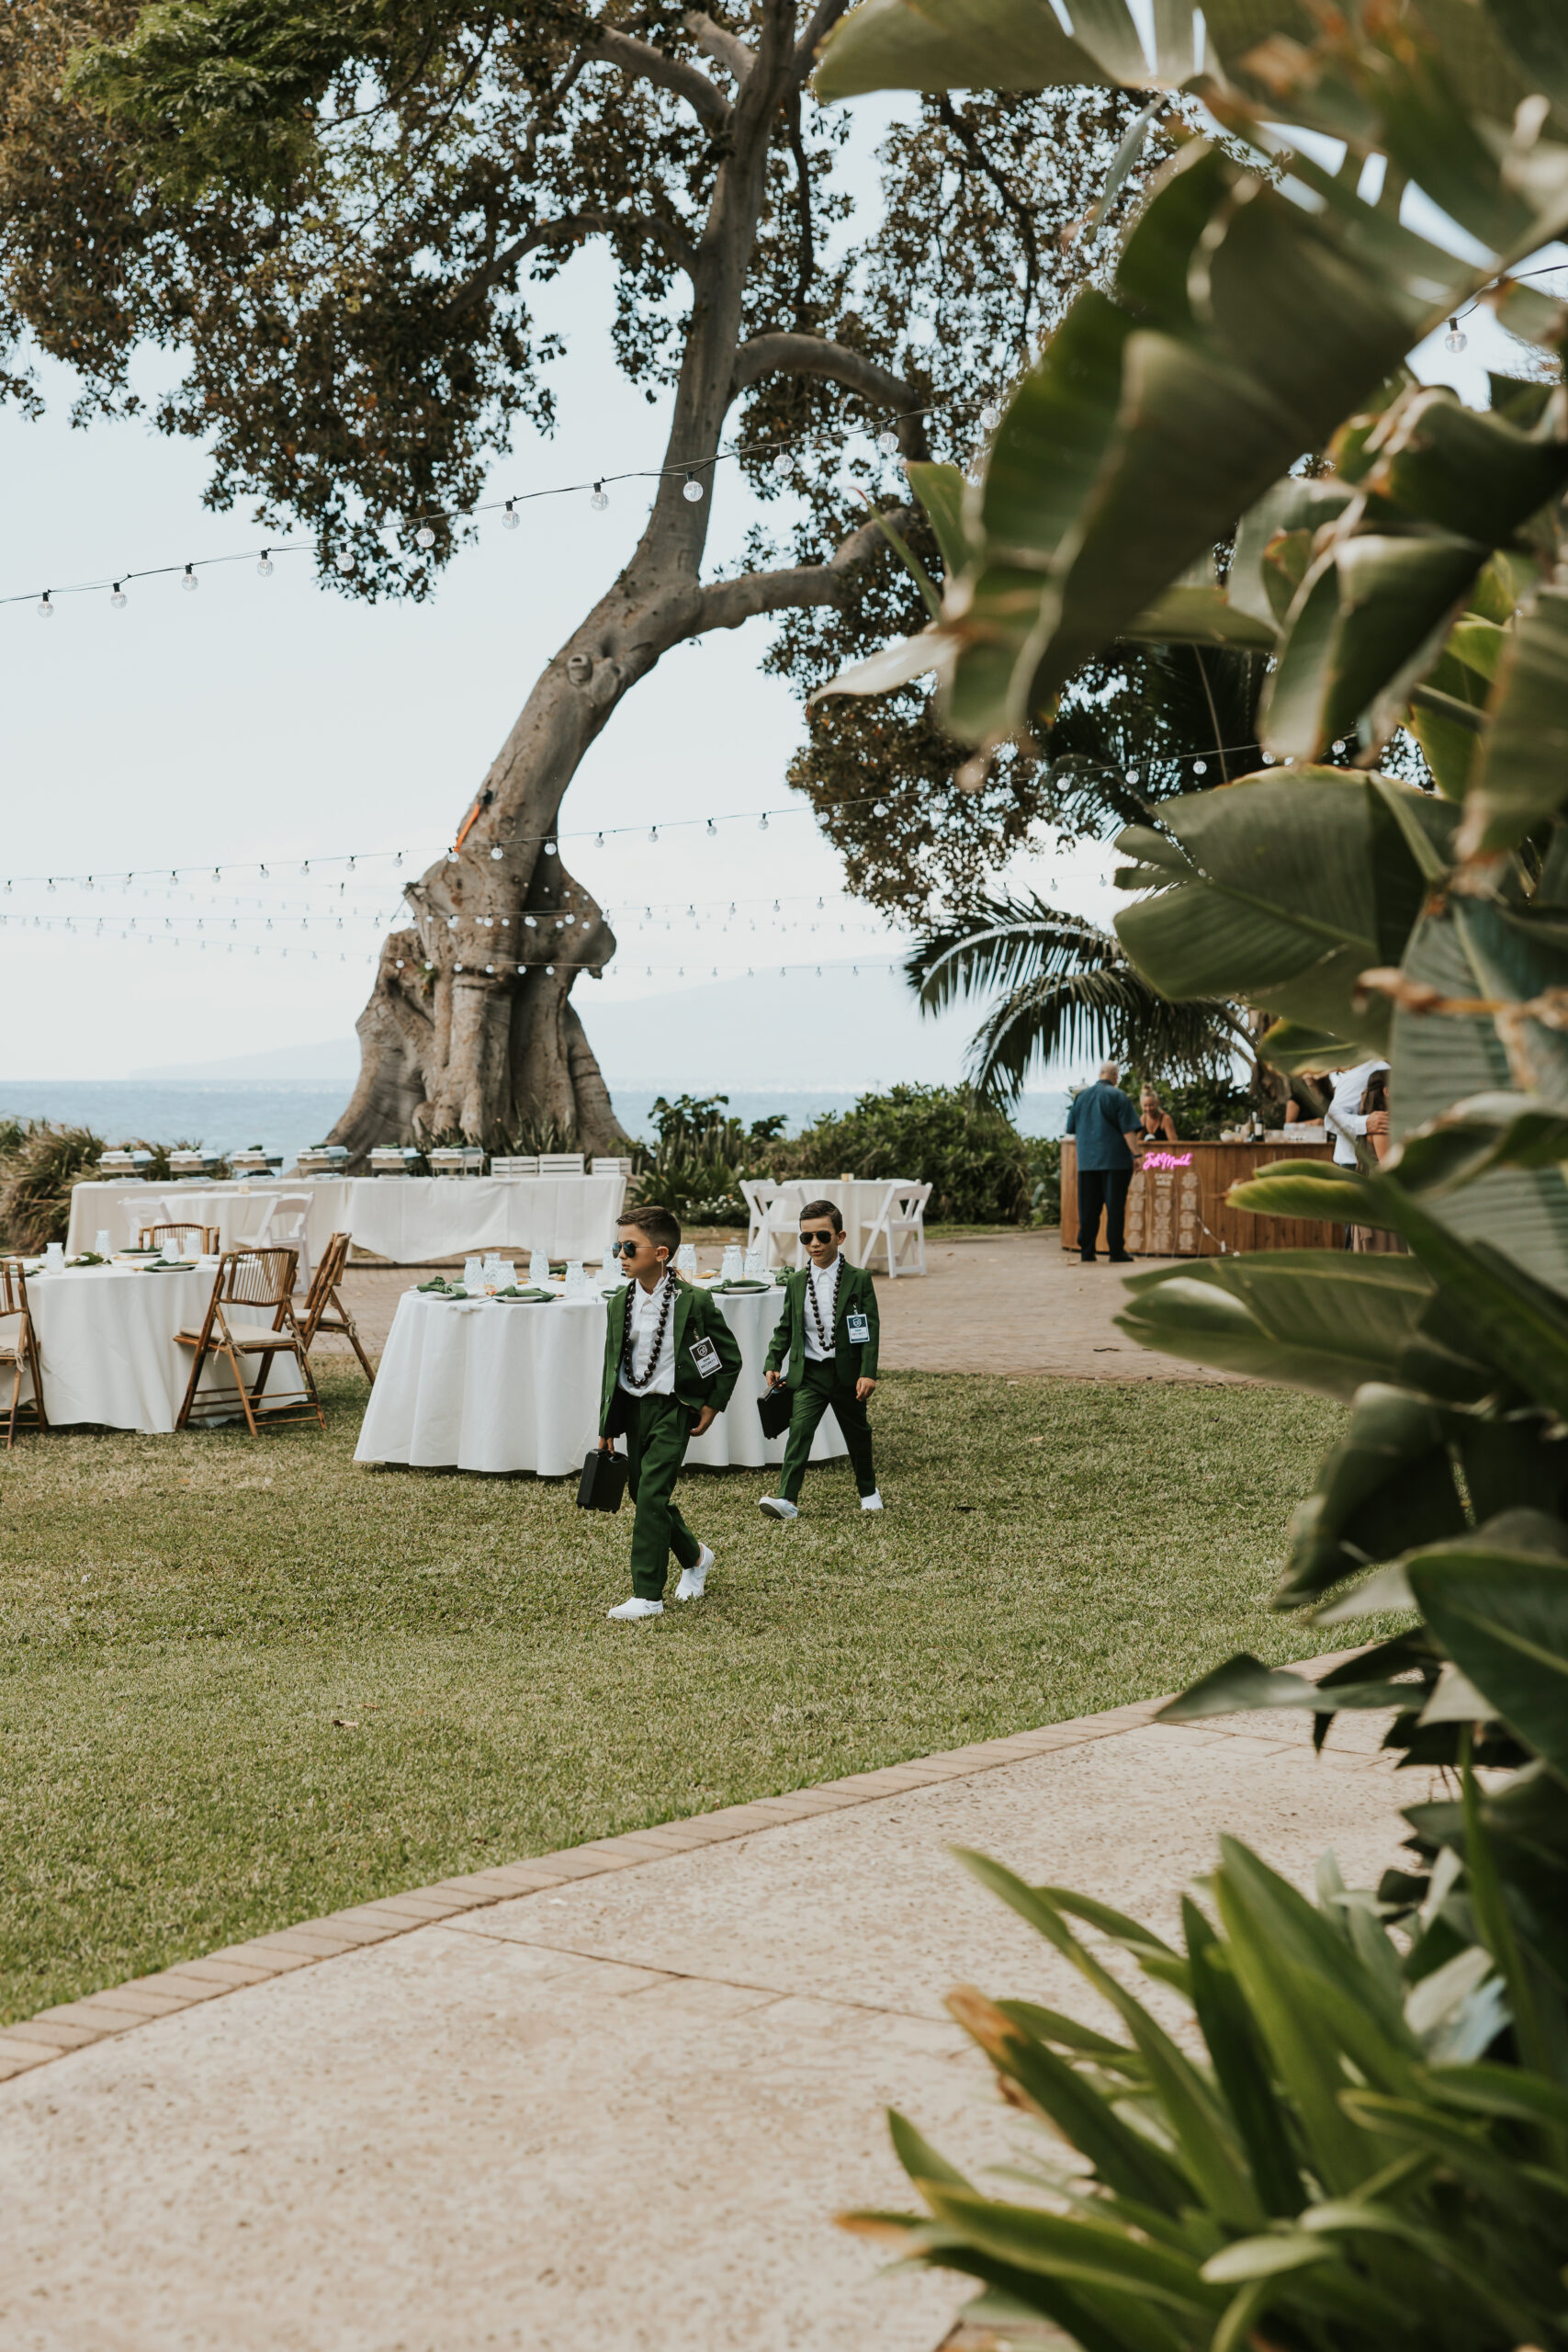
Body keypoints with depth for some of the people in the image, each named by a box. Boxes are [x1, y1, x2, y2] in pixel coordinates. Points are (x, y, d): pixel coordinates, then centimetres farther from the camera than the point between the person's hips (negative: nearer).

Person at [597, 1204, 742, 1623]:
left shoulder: (693, 1302, -12)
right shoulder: (620, 1303, 3)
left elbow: (730, 1359, -2)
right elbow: (612, 1366, 11)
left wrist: (711, 1407, -5)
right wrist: (606, 1427, 10)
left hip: (672, 1410, -6)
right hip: (632, 1409, 6)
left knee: (651, 1495, -13)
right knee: (643, 1494, 12)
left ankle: (647, 1595, -7)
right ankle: (695, 1558, 37)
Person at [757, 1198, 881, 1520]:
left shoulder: (858, 1279, -5)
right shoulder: (796, 1282, 3)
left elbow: (870, 1329, -7)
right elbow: (785, 1328, 11)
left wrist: (868, 1372, -14)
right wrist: (772, 1364, 1)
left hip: (847, 1373, -1)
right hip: (808, 1373, 1)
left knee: (857, 1433, 14)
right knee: (799, 1429, -14)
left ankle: (868, 1491, 36)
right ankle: (787, 1499, -20)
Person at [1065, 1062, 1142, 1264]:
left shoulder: (1081, 1096, 9)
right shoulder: (1117, 1096, -5)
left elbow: (1072, 1130, 14)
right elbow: (1128, 1130, -11)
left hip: (1086, 1160, 4)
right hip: (1115, 1160, -4)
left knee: (1088, 1208, 6)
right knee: (1115, 1206, -1)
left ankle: (1086, 1252, 6)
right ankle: (1116, 1251, -1)